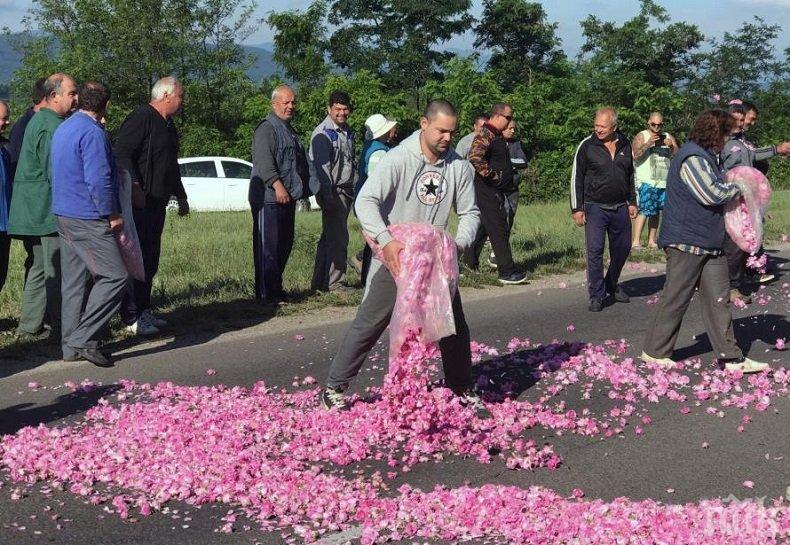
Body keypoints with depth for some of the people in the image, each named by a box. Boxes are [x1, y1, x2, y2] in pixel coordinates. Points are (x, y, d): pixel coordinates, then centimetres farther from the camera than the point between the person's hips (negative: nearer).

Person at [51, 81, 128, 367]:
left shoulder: (62, 129, 15)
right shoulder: (93, 132, -15)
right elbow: (98, 180, -21)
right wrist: (113, 215, -10)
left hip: (64, 215, 10)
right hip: (88, 219, -10)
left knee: (73, 282, 11)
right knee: (114, 277, -9)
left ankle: (71, 346, 13)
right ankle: (82, 339, -12)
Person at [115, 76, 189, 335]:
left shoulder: (167, 125, 21)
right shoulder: (141, 118, -10)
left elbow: (171, 166, 32)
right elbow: (122, 154, -21)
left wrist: (181, 197, 34)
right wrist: (134, 186, -28)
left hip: (157, 203, 10)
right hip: (138, 202, -10)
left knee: (150, 260, 13)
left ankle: (144, 311, 21)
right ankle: (131, 318, -6)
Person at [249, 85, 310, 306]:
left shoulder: (289, 131, 23)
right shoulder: (266, 129, -9)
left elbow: (300, 164, 32)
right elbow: (263, 161, -22)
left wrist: (304, 190, 29)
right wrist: (277, 185, -29)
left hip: (287, 198, 10)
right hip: (269, 197, -10)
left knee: (284, 245, 13)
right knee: (268, 246, -8)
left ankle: (276, 289, 23)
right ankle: (266, 295, -6)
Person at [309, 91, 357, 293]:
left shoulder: (347, 132, 17)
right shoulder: (323, 133, -11)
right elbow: (321, 165, -17)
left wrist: (354, 190, 21)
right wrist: (327, 195, -22)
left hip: (345, 191, 9)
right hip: (333, 191, -9)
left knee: (329, 238, 12)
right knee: (338, 238, -9)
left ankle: (320, 282, 18)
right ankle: (334, 282, -4)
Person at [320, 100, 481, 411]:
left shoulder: (458, 167, -3)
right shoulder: (398, 159, -18)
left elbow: (469, 212, 5)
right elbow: (365, 201, -26)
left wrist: (461, 243, -16)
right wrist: (386, 241, -40)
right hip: (395, 257, -5)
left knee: (454, 325, 10)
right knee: (370, 323, -3)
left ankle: (461, 388, 28)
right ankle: (335, 388, 8)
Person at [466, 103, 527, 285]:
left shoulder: (497, 136, 18)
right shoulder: (485, 135, -15)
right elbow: (474, 157, -32)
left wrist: (510, 184, 22)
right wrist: (492, 175, -23)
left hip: (497, 191, 10)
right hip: (487, 190, -10)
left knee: (485, 227, 16)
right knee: (499, 230, -10)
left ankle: (471, 262, 26)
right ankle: (507, 272, -9)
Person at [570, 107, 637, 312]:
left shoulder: (625, 145, 5)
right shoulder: (587, 146, -7)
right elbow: (576, 178, -4)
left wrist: (632, 202, 12)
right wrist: (577, 208, -8)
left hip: (620, 208, 4)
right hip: (595, 208, -4)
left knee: (622, 249, 12)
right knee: (595, 251, -7)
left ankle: (611, 286, 32)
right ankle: (597, 295, 1)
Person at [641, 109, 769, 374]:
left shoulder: (706, 157, 17)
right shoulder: (692, 158, -16)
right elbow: (711, 194, -23)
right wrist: (737, 189, -7)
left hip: (710, 244, 10)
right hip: (686, 243, -10)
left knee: (719, 299, 7)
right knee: (675, 300, 0)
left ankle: (731, 358, 10)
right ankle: (655, 352, 13)